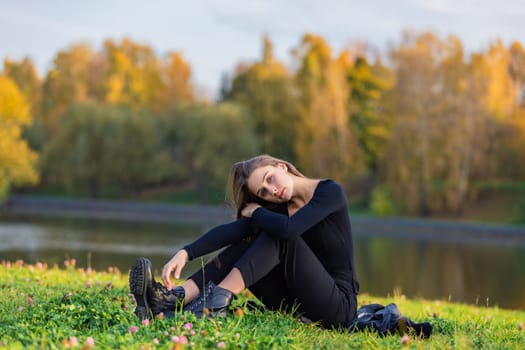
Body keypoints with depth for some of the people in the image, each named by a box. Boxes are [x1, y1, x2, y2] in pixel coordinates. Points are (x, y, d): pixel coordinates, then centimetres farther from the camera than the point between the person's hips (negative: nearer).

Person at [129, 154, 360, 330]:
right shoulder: (278, 208, 6)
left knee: (279, 237, -23)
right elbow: (231, 230, -11)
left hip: (339, 306, -5)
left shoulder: (330, 192, -10)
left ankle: (217, 301, -33)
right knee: (245, 245, -12)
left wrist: (255, 212, -9)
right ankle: (176, 298, -29)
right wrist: (185, 253, -25)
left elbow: (288, 228, -29)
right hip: (296, 305, 5)